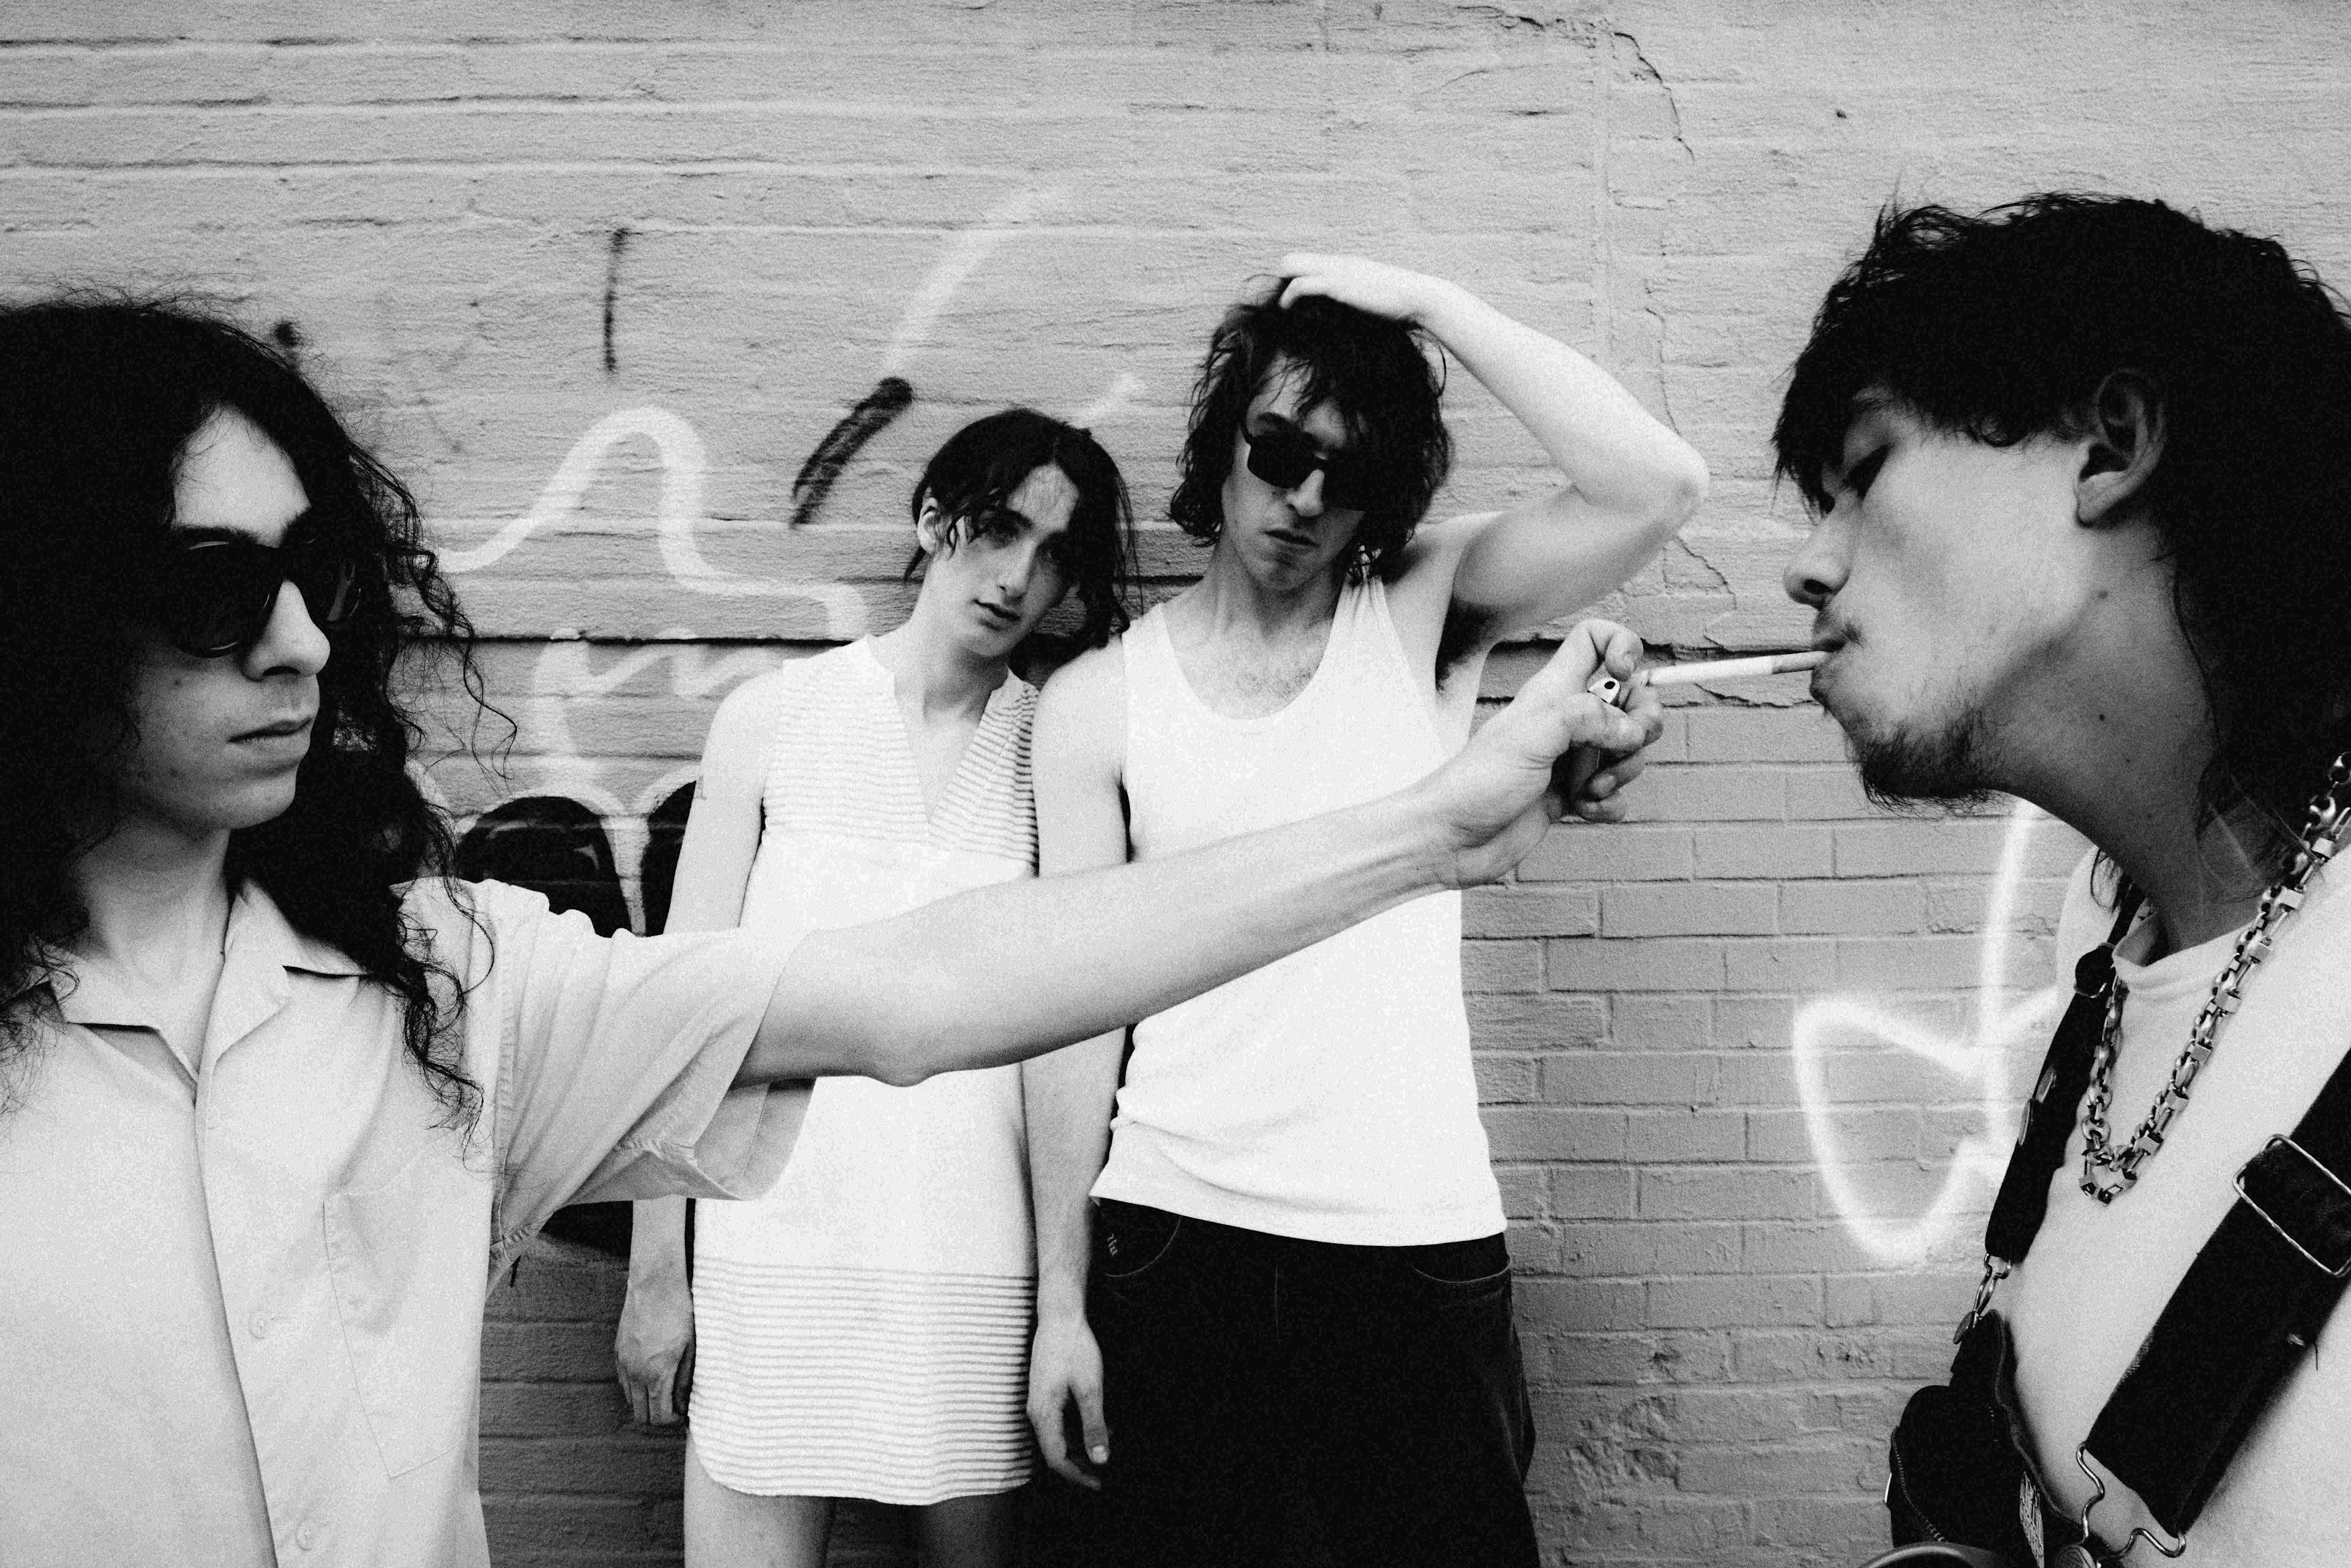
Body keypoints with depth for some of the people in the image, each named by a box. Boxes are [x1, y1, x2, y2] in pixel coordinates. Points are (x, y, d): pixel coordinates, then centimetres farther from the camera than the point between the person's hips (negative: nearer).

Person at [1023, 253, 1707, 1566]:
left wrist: (1428, 302, -11)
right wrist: (1061, 1301, 0)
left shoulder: (1424, 614, 1)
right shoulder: (1098, 702, 1)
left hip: (1420, 1246, 0)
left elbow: (1658, 485, -14)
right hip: (1174, 1243, 1)